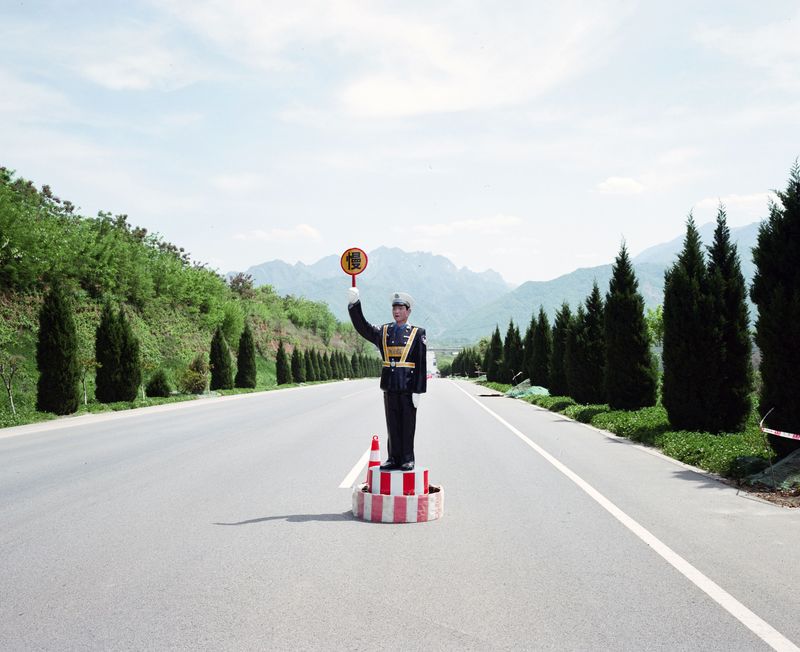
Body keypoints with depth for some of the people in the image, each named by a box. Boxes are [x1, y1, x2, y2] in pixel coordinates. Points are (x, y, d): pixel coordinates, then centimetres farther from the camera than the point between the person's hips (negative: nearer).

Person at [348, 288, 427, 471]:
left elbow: (421, 365, -4)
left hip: (408, 386, -3)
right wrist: (354, 304, -15)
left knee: (407, 424, 1)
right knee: (392, 424, 8)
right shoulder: (383, 331, 11)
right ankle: (394, 458, 16)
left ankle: (407, 459, 10)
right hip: (390, 386, 3)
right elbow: (362, 327, -2)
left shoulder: (417, 333, 0)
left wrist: (418, 390, -9)